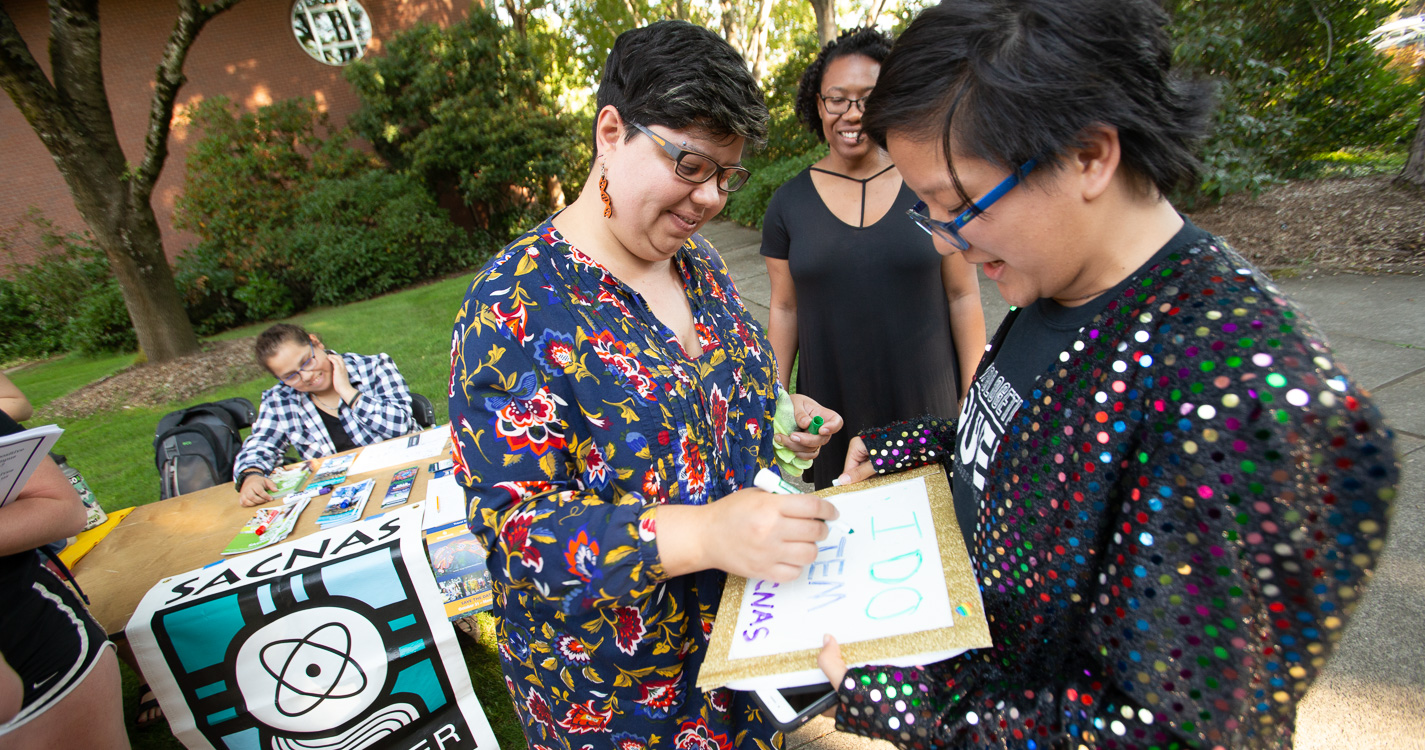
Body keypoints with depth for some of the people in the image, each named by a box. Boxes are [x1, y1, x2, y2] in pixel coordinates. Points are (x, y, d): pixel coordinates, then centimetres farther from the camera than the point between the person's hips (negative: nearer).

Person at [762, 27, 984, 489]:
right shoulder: (789, 203, 0)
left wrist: (975, 398, -3)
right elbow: (785, 308, 5)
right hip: (832, 407, 1)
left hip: (927, 400, 0)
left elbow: (963, 295, 0)